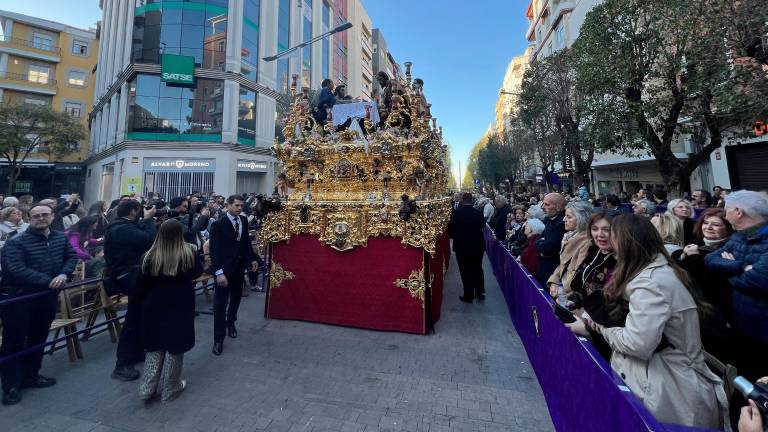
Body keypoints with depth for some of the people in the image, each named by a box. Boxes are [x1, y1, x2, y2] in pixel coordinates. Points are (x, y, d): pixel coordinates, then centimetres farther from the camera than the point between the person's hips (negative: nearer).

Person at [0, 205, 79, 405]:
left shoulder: (61, 238, 2)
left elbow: (72, 256, 6)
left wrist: (64, 274, -13)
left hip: (47, 297, 5)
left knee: (38, 338, 16)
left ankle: (30, 375, 32)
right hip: (17, 298, -5)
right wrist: (47, 281, -26)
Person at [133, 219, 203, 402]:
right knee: (174, 348, 12)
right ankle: (170, 390, 25)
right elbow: (198, 272, 3)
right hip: (180, 308, -1)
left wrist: (138, 307, 9)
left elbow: (140, 286, -4)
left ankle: (147, 389, 25)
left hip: (155, 307, 2)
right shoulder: (189, 253, -15)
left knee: (155, 347, 21)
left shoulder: (150, 256, -12)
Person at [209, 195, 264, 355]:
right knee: (220, 304, 3)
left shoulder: (244, 221, 2)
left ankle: (230, 322, 46)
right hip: (224, 269, -5)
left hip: (239, 267, 6)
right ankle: (218, 339, 16)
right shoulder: (218, 224, -14)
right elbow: (214, 250, -17)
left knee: (236, 298, 21)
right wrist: (219, 272, -23)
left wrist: (252, 258, 5)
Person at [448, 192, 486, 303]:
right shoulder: (479, 213, -8)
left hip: (461, 247, -3)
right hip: (478, 246, 3)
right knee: (478, 269, 20)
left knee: (466, 271, 8)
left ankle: (468, 296, 15)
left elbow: (450, 230, -10)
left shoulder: (456, 213, -15)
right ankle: (480, 292, 29)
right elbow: (482, 226, 8)